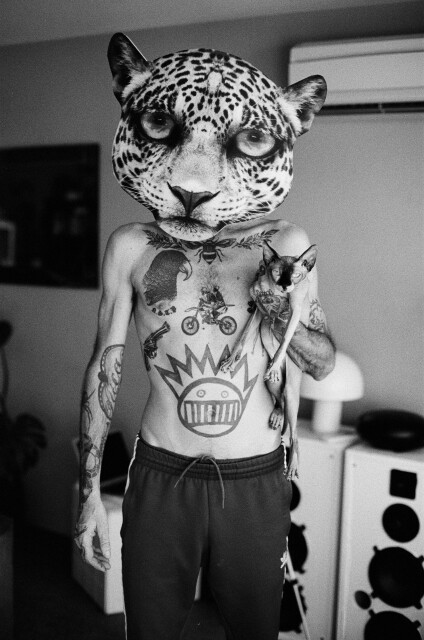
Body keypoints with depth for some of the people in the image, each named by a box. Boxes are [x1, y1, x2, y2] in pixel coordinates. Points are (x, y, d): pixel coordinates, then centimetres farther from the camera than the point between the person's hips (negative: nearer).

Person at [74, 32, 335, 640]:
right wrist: (89, 488, 2)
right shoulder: (132, 246, -5)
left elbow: (323, 363, 5)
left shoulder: (285, 244, -4)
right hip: (159, 475, 0)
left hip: (255, 480, 0)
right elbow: (105, 366, 1)